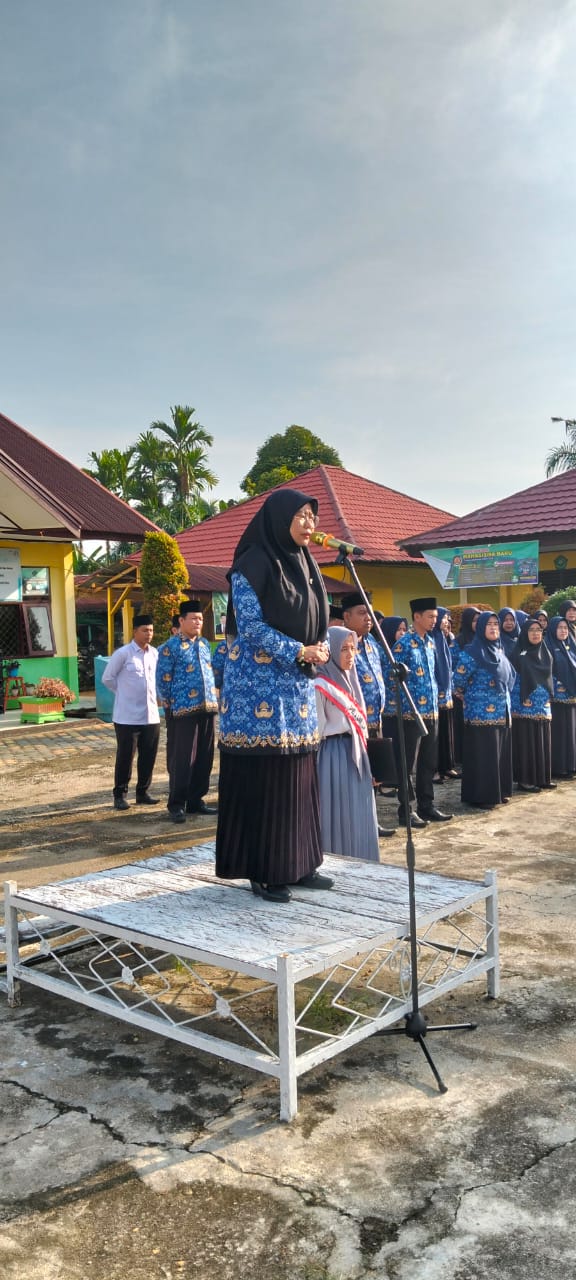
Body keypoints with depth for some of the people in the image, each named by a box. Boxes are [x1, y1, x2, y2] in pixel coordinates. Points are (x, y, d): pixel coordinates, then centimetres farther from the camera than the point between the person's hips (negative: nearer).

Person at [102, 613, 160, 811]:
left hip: (151, 715, 5)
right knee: (125, 757, 2)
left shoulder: (155, 653, 7)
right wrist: (125, 692, 3)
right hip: (128, 716, -5)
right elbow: (107, 678, -3)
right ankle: (120, 794, 13)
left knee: (149, 757, 9)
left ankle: (143, 792, 23)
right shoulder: (123, 653, -10)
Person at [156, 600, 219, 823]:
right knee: (183, 759, -4)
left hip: (207, 707, 7)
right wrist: (170, 704, -1)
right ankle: (176, 804, 7)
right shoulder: (170, 647, -6)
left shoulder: (204, 644, 14)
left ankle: (196, 800, 20)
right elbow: (162, 679, -5)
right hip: (184, 710, -7)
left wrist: (213, 696, 16)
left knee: (205, 757, 9)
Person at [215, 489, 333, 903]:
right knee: (262, 776, -3)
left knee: (299, 775, 10)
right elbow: (250, 625, -15)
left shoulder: (304, 564, 14)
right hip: (261, 684, -8)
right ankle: (262, 871, 6)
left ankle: (299, 864, 19)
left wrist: (322, 648, -2)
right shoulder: (251, 564, -10)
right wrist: (299, 652, -16)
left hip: (300, 684, 8)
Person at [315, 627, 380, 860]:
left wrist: (361, 751, 15)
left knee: (359, 818, 13)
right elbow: (317, 730, -14)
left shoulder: (350, 680, 12)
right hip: (334, 757, -8)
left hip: (356, 755, 8)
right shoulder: (320, 685, -14)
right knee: (339, 819, -1)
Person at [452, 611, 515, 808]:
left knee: (500, 753, 12)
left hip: (501, 712, 8)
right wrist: (469, 697, 2)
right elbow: (459, 681, -12)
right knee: (482, 754, -4)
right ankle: (480, 796, 3)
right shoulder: (472, 652, -12)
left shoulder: (499, 651, 12)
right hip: (481, 712, -8)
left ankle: (499, 792, 22)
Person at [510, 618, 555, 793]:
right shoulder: (518, 654, -6)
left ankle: (543, 777, 16)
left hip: (543, 704, 6)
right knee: (526, 742, -4)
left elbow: (548, 677, 17)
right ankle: (524, 779, 1)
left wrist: (549, 697, 9)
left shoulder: (546, 654, 12)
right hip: (524, 705, -6)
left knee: (543, 741, 8)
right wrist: (524, 699, -14)